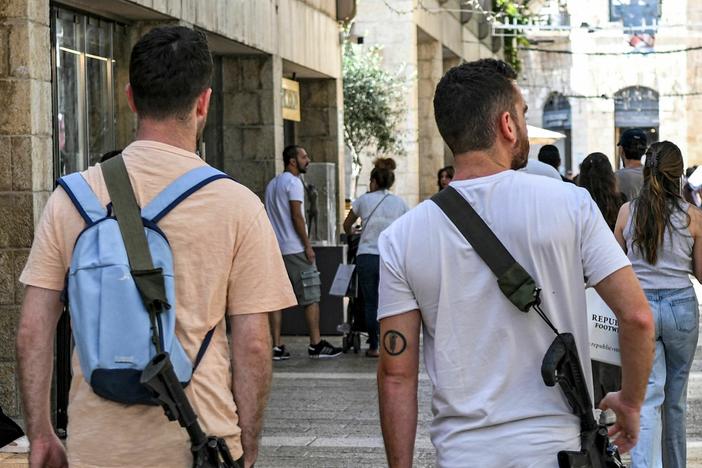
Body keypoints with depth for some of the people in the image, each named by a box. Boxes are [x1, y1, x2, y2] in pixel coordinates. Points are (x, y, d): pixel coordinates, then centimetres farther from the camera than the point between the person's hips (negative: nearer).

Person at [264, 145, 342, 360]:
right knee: (311, 297, -1)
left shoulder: (272, 184, 17)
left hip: (275, 248, 9)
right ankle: (316, 344, 1)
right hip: (294, 249, -9)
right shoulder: (293, 182, -10)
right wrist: (308, 245, -14)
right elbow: (296, 216, -16)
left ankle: (277, 346, 2)